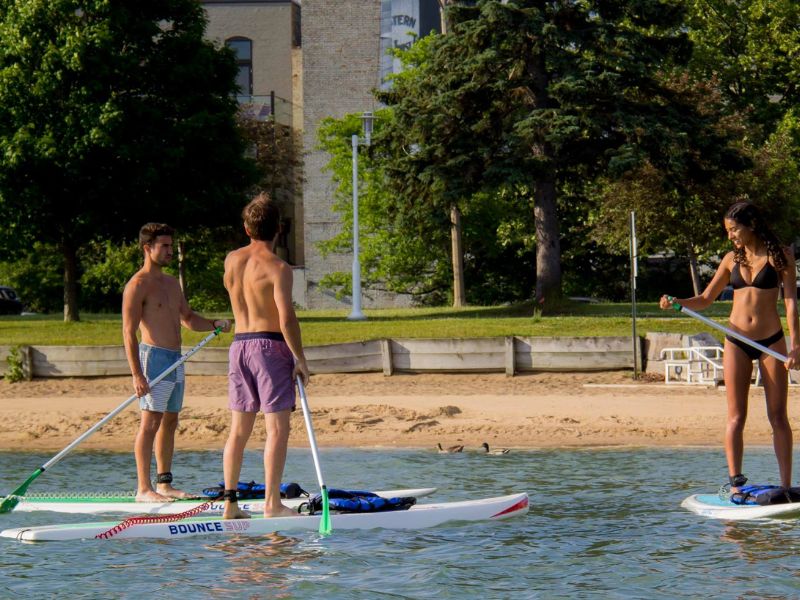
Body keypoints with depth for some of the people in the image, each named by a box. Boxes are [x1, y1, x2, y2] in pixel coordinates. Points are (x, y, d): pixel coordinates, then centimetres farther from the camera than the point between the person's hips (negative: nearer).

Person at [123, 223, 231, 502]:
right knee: (150, 423, -10)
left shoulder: (171, 283, 18)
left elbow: (188, 318, 28)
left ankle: (164, 484, 16)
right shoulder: (138, 285, -9)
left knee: (170, 422, 11)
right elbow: (129, 332, -13)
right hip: (154, 357, -9)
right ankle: (144, 489, -10)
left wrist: (214, 324, 7)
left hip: (175, 361, 9)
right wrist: (137, 374, -20)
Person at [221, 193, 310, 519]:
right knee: (277, 428, -4)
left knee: (239, 429, 10)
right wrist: (300, 358, -11)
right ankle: (272, 503, -7)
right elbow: (286, 318, -18)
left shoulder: (231, 260, 7)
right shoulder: (277, 267, -12)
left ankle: (230, 502, 10)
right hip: (270, 346, -6)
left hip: (239, 345, 7)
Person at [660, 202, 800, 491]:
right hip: (736, 342, 3)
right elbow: (705, 299, 12)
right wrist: (676, 303, -6)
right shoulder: (731, 259, 7)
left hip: (771, 341, -3)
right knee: (736, 416, -2)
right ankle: (735, 483, -2)